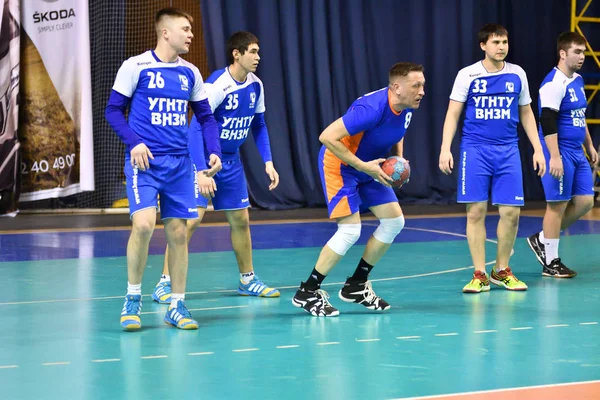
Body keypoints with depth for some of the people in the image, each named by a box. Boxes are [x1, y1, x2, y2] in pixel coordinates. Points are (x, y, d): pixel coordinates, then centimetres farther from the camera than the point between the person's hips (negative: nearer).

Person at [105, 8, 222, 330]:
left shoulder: (190, 73, 10)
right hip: (144, 162, -5)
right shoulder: (136, 66, -4)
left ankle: (177, 306, 14)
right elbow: (113, 110, 0)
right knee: (143, 224, -20)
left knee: (178, 232, 4)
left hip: (179, 164, 5)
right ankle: (133, 297, -1)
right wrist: (134, 143, -14)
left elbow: (205, 116, 16)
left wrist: (214, 152, 2)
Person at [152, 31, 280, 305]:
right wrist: (201, 171, -31)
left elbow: (259, 126, 13)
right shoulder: (216, 85, -23)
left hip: (231, 161, 7)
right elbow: (196, 128, -25)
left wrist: (268, 162, 5)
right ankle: (165, 283, -8)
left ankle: (247, 280, 24)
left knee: (240, 220, 11)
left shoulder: (255, 86, -1)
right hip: (204, 159, -7)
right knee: (191, 218, -14)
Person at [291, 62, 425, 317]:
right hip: (339, 165, -9)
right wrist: (364, 166, -30)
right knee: (350, 230, -17)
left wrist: (400, 159, 0)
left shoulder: (407, 108, -7)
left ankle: (356, 286, 16)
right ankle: (307, 292, -4)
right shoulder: (372, 108, -33)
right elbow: (327, 137, -33)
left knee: (394, 221, 4)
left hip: (369, 168, 9)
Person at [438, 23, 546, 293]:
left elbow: (526, 114, 15)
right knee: (476, 211, -3)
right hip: (475, 150, -2)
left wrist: (537, 149, 10)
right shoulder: (467, 75, -2)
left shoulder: (517, 75, 6)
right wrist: (445, 149, -10)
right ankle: (479, 275, 5)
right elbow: (453, 114, 0)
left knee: (511, 212, -1)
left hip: (508, 151, 2)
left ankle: (501, 270, 16)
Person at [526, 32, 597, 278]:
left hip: (577, 154, 9)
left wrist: (589, 146, 25)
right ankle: (550, 262, 5)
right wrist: (554, 157, -25)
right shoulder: (554, 83, -16)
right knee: (557, 205, -3)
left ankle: (542, 239, 19)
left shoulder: (577, 80, 14)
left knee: (585, 201, 7)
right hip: (560, 152, -9)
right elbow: (547, 122, -21)